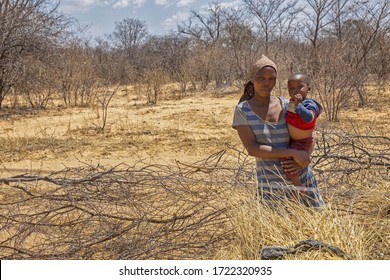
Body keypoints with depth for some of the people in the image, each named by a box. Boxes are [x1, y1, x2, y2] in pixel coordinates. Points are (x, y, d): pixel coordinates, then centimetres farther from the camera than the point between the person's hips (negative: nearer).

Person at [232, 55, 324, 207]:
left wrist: (300, 161, -15)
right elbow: (252, 149, -18)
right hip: (271, 183, -3)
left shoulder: (286, 105, 0)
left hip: (302, 177, 3)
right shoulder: (243, 110, -9)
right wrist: (293, 153, -23)